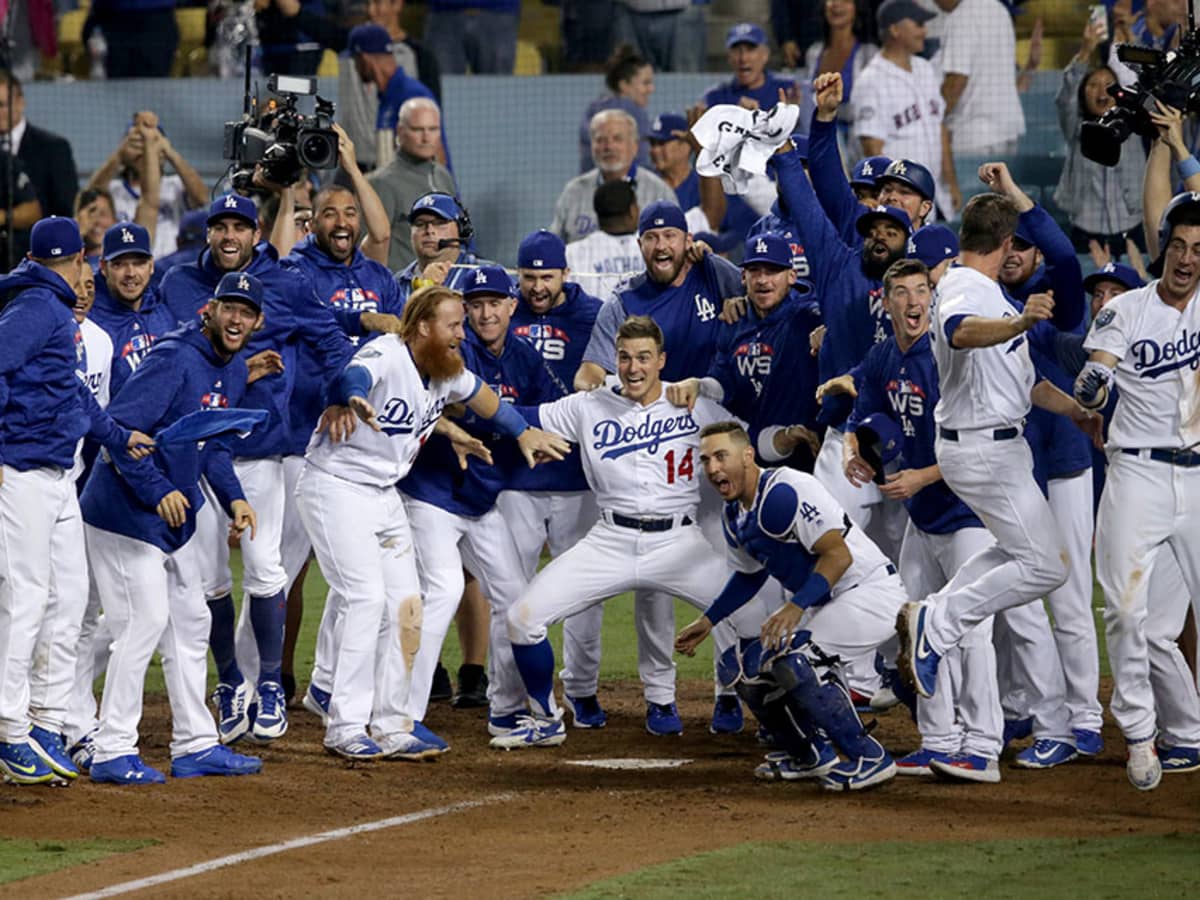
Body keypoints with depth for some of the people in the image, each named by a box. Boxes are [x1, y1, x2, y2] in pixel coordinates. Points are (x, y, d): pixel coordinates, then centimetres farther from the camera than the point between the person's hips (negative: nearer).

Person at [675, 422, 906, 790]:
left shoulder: (782, 493, -23)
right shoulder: (734, 517, 7)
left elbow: (838, 555, -27)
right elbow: (749, 575, 25)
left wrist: (796, 606, -35)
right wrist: (707, 622, 20)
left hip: (872, 591, -10)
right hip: (826, 605, 10)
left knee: (789, 654, -28)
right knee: (750, 669, 7)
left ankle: (868, 758, -21)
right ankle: (809, 757, 26)